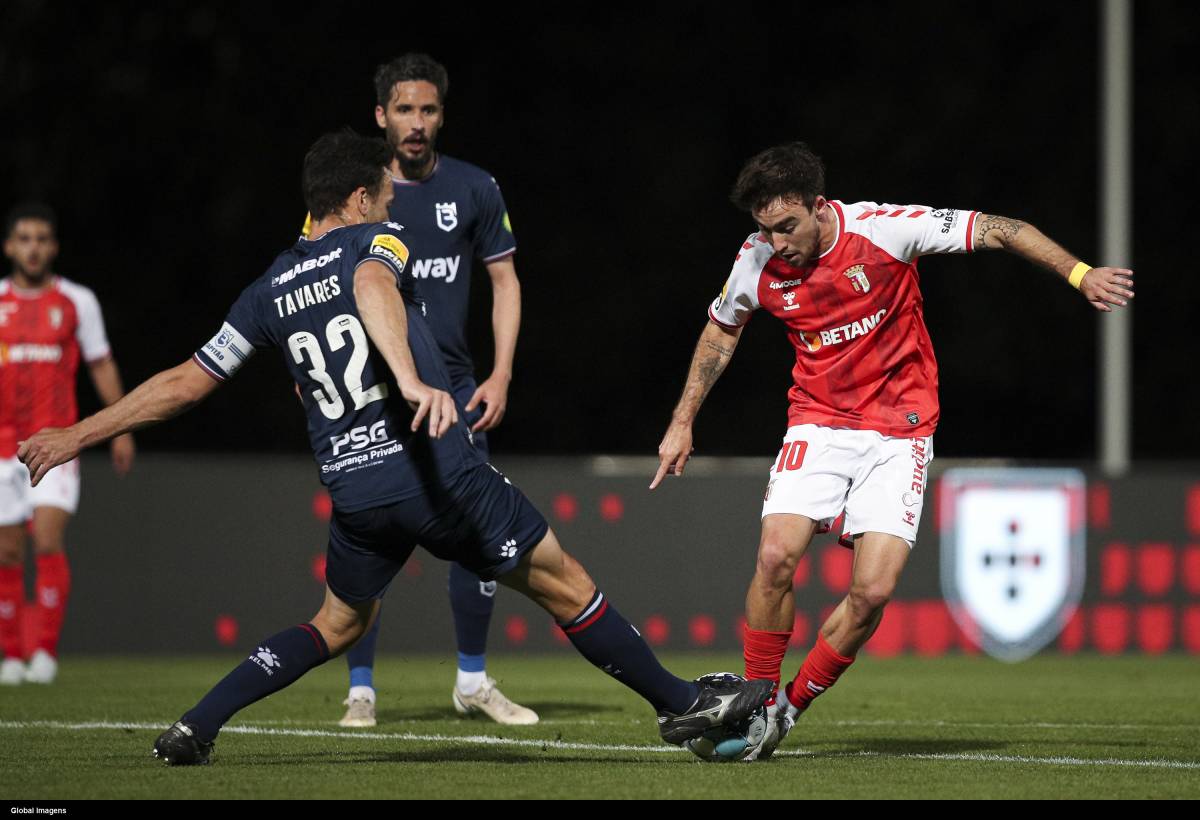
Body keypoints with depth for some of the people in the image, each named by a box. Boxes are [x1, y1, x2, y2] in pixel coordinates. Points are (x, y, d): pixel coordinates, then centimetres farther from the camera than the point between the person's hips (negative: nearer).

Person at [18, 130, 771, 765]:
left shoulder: (271, 290, 13)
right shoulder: (375, 241, -1)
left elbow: (185, 384, 14)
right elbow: (373, 290, -26)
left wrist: (78, 436, 22)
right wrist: (414, 380, -43)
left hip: (353, 491, 5)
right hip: (436, 470, -5)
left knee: (338, 625, 24)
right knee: (563, 584, 7)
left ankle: (194, 728, 11)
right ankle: (681, 704, 12)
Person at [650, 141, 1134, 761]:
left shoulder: (884, 227, -17)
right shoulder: (757, 262, -6)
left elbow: (998, 231, -10)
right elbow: (721, 330, 15)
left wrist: (1079, 274, -17)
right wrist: (682, 422, 14)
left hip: (899, 429, -2)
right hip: (818, 423, 2)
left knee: (873, 589, -14)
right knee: (776, 556, -20)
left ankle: (795, 704, 5)